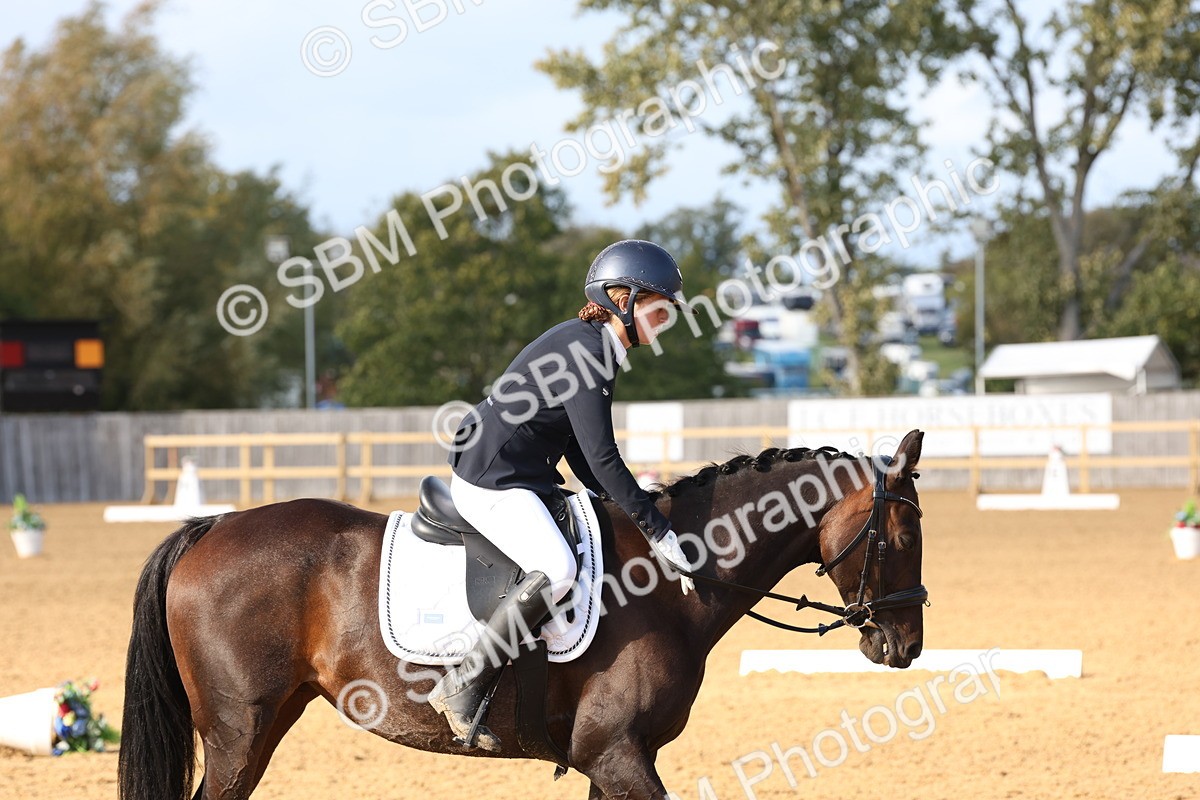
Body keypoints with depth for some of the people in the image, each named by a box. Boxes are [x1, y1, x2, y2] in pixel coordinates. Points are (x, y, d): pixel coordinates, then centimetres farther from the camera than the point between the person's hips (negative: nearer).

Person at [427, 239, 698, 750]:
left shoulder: (594, 349, 14)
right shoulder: (582, 352, -17)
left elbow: (583, 457, 18)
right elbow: (602, 459, -23)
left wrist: (634, 510, 10)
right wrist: (659, 533, -21)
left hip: (525, 478, 11)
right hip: (490, 483, -11)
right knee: (557, 570, -30)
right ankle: (463, 689, -23)